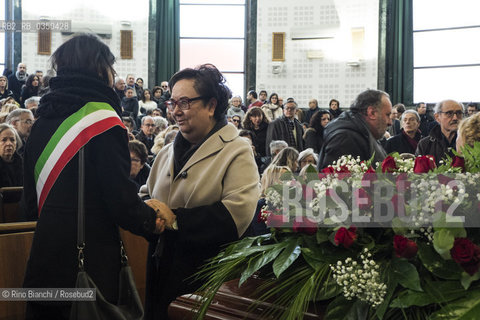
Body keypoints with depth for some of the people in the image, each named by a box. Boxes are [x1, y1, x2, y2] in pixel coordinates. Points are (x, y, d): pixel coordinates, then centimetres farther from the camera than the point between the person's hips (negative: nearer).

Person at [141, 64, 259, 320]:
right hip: (162, 269, 6)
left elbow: (237, 214, -22)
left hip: (208, 276, -6)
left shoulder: (237, 152, -9)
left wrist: (175, 219, -21)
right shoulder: (168, 152, 14)